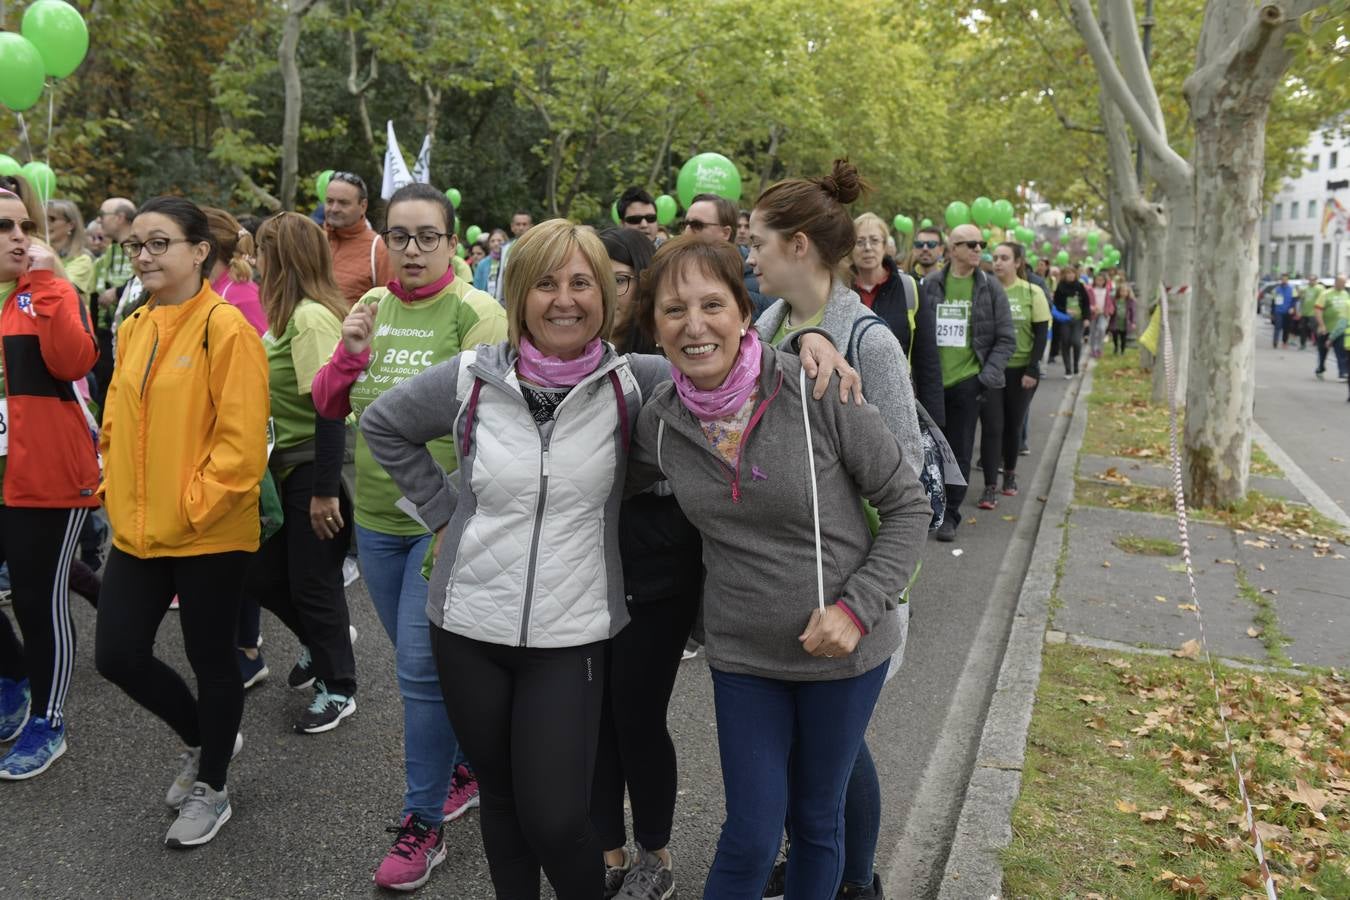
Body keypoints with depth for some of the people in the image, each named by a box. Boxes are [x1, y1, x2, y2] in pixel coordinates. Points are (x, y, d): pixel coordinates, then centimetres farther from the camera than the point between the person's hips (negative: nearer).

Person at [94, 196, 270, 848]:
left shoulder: (225, 327, -14)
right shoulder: (132, 329, 9)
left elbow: (242, 438, -18)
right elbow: (117, 423, 17)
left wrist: (194, 506, -17)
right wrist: (116, 493, 7)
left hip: (209, 533, -7)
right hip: (137, 530, 7)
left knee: (210, 660, 8)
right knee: (118, 655, 8)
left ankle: (211, 788, 30)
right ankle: (204, 740, 35)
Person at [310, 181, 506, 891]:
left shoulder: (475, 312, -9)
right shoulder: (372, 307, 7)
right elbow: (329, 407, 8)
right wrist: (350, 352, -10)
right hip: (376, 518, 6)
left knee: (421, 668, -3)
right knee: (423, 662, 17)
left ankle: (423, 824, 13)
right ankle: (466, 765, 39)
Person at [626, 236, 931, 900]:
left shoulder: (816, 391, -19)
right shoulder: (659, 421, -8)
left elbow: (908, 505, -10)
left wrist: (857, 607, -18)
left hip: (844, 648, -1)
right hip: (741, 653, 2)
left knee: (817, 820, 18)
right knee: (751, 836, 9)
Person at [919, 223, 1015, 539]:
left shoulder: (990, 288, 2)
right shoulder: (930, 285, 3)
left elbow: (1006, 339, 2)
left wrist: (988, 376, -9)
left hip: (967, 381, -1)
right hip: (931, 382, 1)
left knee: (961, 452, 1)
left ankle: (950, 514, 11)